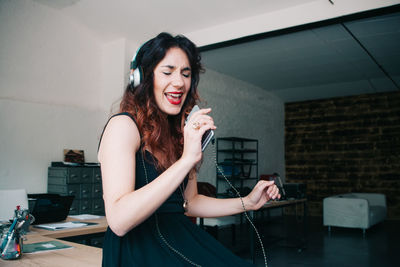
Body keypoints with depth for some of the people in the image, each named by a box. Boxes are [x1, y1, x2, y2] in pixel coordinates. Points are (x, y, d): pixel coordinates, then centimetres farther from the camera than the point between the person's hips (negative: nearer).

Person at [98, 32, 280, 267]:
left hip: (180, 241, 7)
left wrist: (247, 203, 10)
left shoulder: (181, 132, 13)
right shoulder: (123, 125, -10)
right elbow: (119, 220, -22)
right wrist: (186, 160, -27)